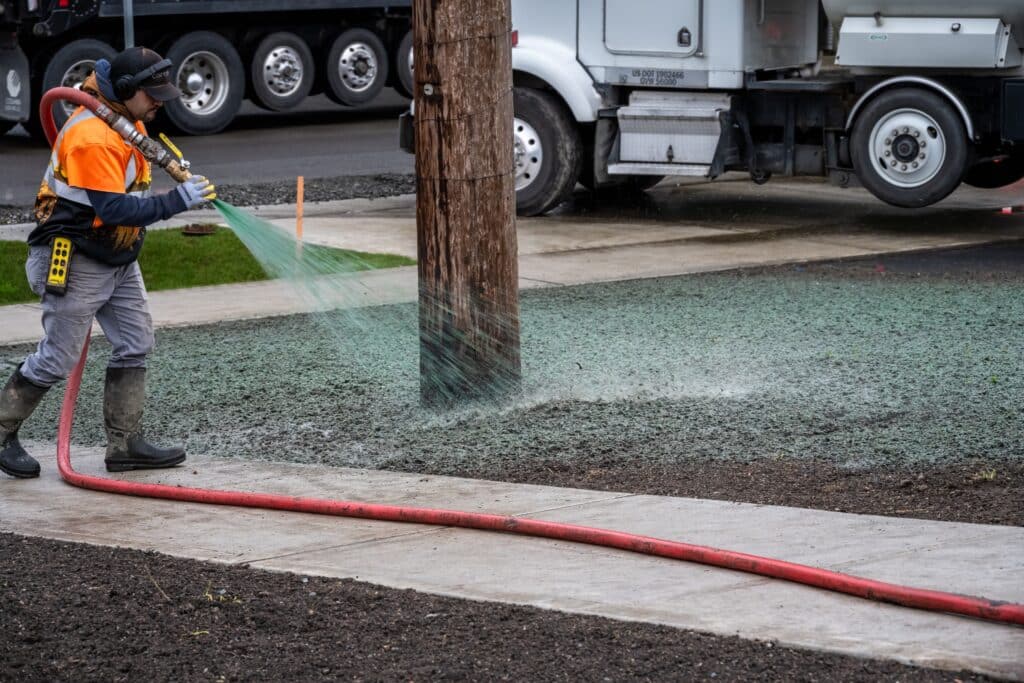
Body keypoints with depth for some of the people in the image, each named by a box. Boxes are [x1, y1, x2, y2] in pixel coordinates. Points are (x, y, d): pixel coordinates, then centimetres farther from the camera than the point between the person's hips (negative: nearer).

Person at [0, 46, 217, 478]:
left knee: (135, 345, 6)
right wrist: (178, 201, -31)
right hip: (77, 264, -10)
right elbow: (114, 209, -30)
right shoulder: (91, 136, -25)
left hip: (119, 260, 10)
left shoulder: (128, 121, 6)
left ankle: (124, 444, 11)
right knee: (57, 359, -2)